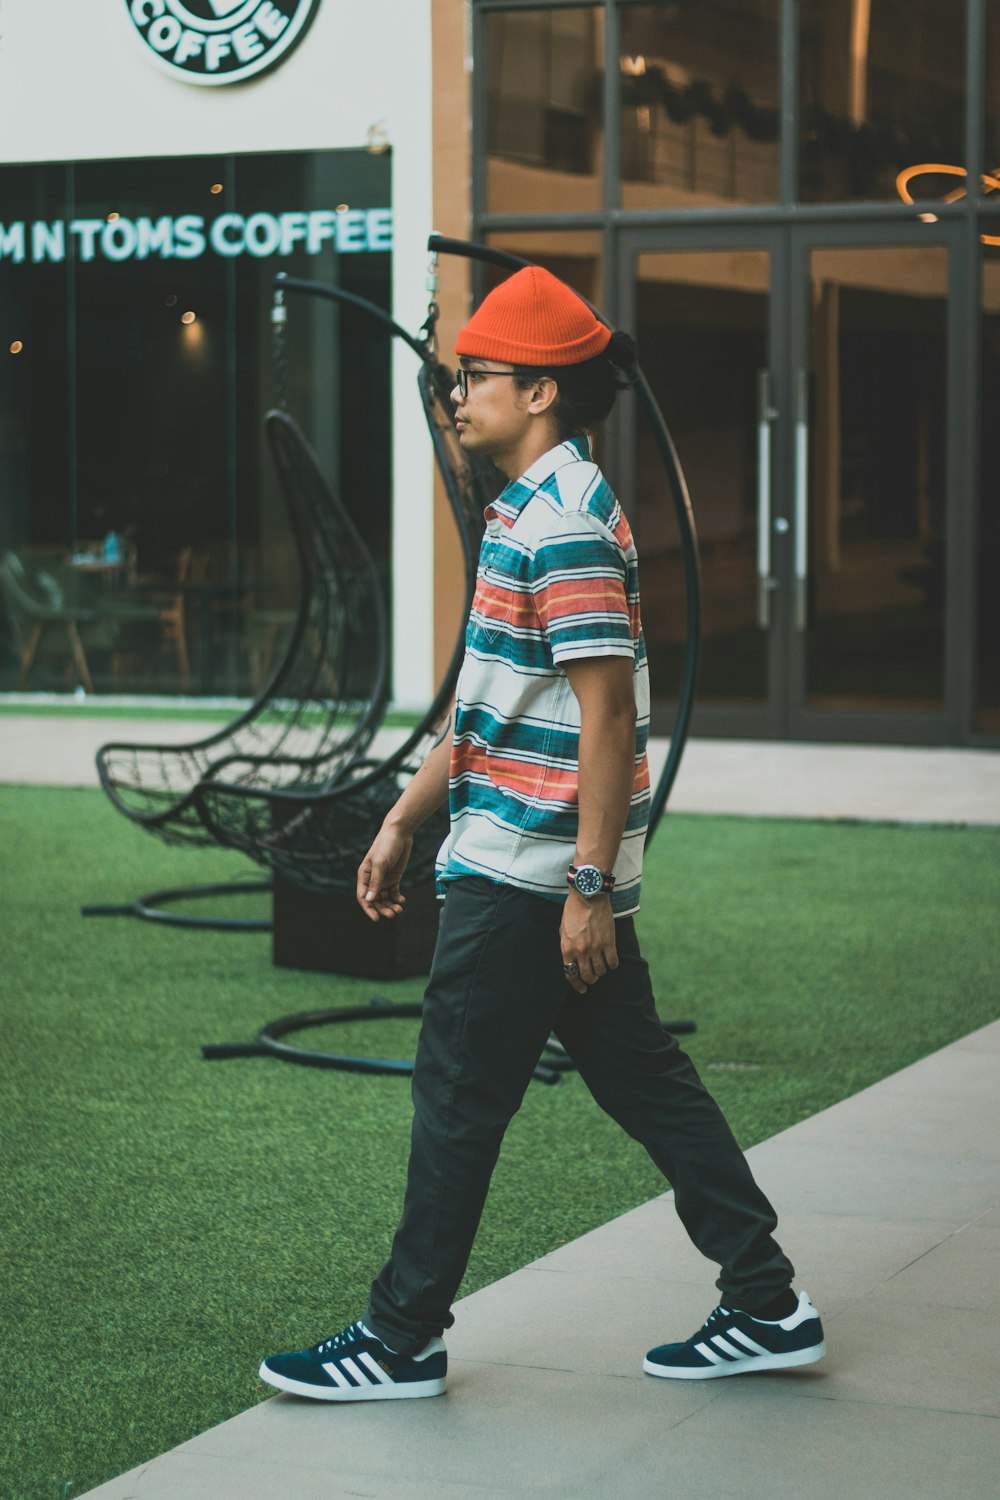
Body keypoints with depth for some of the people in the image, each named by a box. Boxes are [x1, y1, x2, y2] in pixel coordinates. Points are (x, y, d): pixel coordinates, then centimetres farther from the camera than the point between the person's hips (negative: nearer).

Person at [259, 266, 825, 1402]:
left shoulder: (568, 524, -17)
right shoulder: (529, 511, 15)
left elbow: (608, 715, -21)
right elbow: (486, 701, 21)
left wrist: (587, 887, -22)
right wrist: (405, 820, 22)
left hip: (528, 872, -10)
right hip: (550, 870, 10)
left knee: (457, 1095, 0)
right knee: (643, 1079, 12)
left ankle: (403, 1340, 12)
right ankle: (766, 1306, 18)